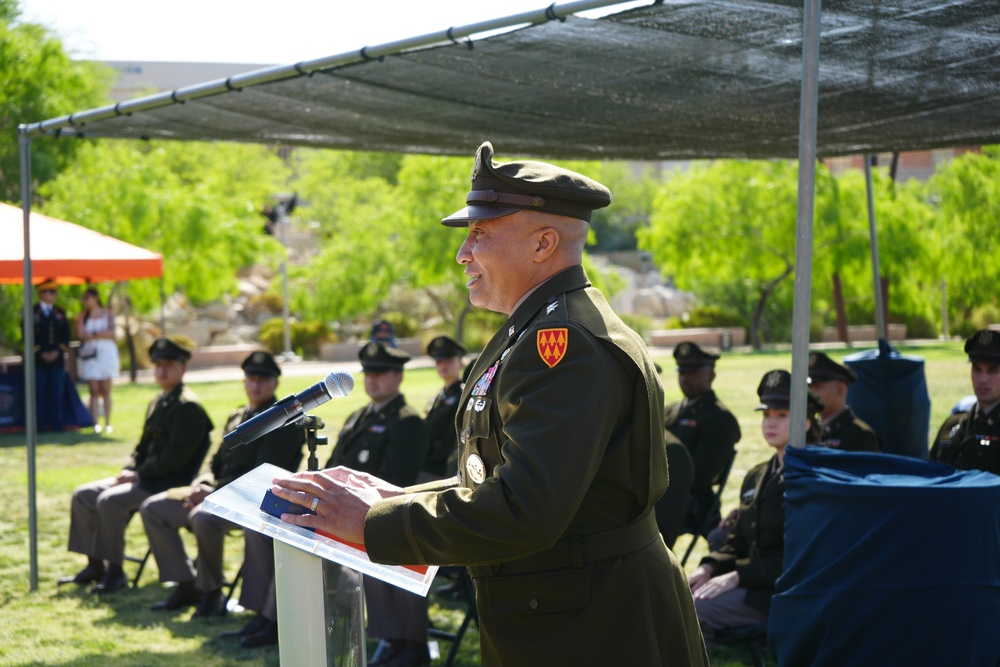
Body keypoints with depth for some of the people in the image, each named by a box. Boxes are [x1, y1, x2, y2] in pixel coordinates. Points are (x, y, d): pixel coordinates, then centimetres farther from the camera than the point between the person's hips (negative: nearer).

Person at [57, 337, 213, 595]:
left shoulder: (188, 407, -14)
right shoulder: (157, 403, 16)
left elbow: (176, 457, -21)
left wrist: (138, 475, -15)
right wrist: (128, 472, 3)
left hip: (170, 483, -10)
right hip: (146, 477, 10)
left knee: (110, 500, -29)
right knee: (83, 495, 4)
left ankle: (115, 572, -17)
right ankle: (95, 565, 8)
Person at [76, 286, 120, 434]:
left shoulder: (108, 313, 6)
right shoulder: (82, 315, 8)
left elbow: (111, 333, -5)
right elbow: (80, 334, -5)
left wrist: (93, 334, -7)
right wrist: (102, 334, -10)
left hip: (106, 352, 0)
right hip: (90, 354, 0)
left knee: (106, 390, 0)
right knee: (94, 390, -5)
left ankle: (108, 423, 3)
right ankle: (96, 423, -8)